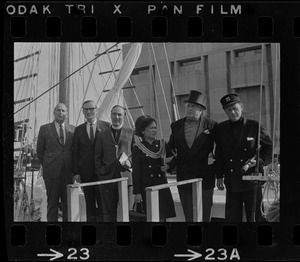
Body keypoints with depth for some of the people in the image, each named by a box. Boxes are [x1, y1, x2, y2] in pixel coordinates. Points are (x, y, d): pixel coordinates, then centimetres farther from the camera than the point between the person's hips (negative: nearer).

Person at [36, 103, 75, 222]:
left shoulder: (73, 130, 9)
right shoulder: (44, 129, 5)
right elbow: (39, 151, 9)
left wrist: (74, 168, 7)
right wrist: (47, 165, 7)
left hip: (68, 172, 2)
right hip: (52, 172, -2)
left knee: (68, 203, 5)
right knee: (52, 203, 1)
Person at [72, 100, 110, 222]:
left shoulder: (106, 126, 2)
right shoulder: (78, 130, 10)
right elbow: (75, 152, 8)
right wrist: (76, 172, 0)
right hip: (86, 173, 2)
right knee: (89, 205, 7)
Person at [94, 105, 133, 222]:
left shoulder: (131, 133, 12)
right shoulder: (102, 135, 15)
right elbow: (97, 156, 15)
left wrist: (129, 162, -8)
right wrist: (100, 172, 3)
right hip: (107, 177, 1)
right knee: (108, 210, 2)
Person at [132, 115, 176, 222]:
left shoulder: (161, 144, 7)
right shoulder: (138, 148, -4)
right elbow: (136, 172, -4)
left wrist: (166, 167, -5)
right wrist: (137, 192, -8)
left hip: (162, 185, 4)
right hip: (147, 186, -4)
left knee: (163, 216, 1)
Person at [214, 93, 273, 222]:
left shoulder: (254, 126, -1)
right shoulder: (220, 129, 7)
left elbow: (269, 147, 5)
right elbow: (219, 154, 13)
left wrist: (259, 160, -12)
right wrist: (219, 176, 10)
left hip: (252, 179, -2)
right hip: (232, 182, 3)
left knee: (254, 217, 2)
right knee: (232, 217, 5)